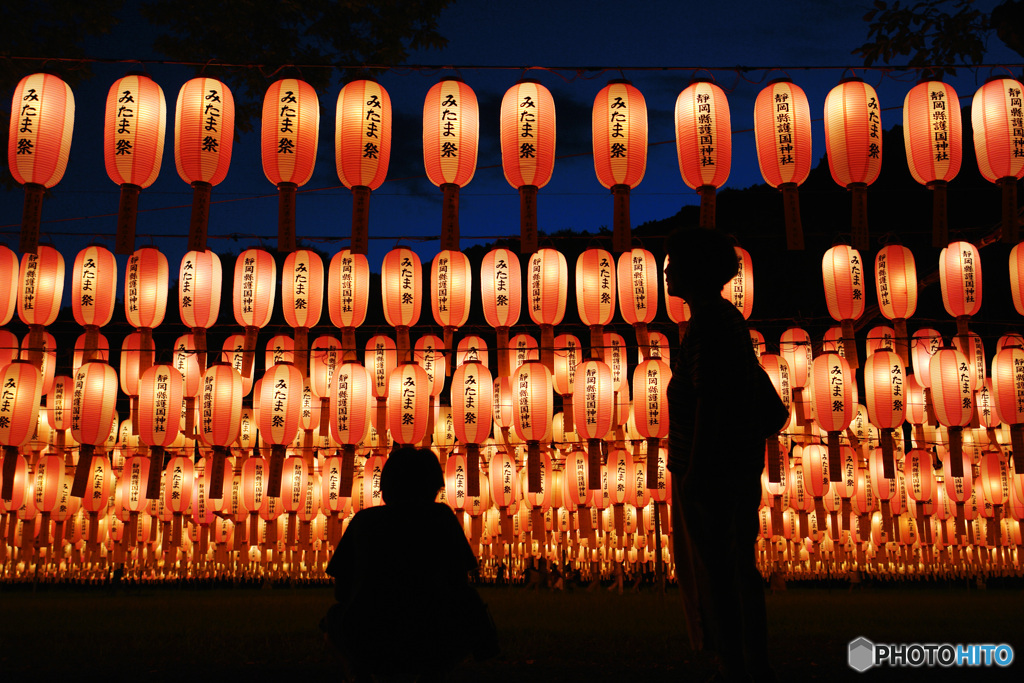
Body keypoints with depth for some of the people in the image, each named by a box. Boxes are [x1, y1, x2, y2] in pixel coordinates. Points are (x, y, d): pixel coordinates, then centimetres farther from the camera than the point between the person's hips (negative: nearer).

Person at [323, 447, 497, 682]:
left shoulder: (363, 519, 14)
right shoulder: (440, 515, 9)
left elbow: (341, 591, 19)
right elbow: (460, 585, 13)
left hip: (365, 649, 3)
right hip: (427, 650, -2)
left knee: (336, 616, 36)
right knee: (470, 606, 29)